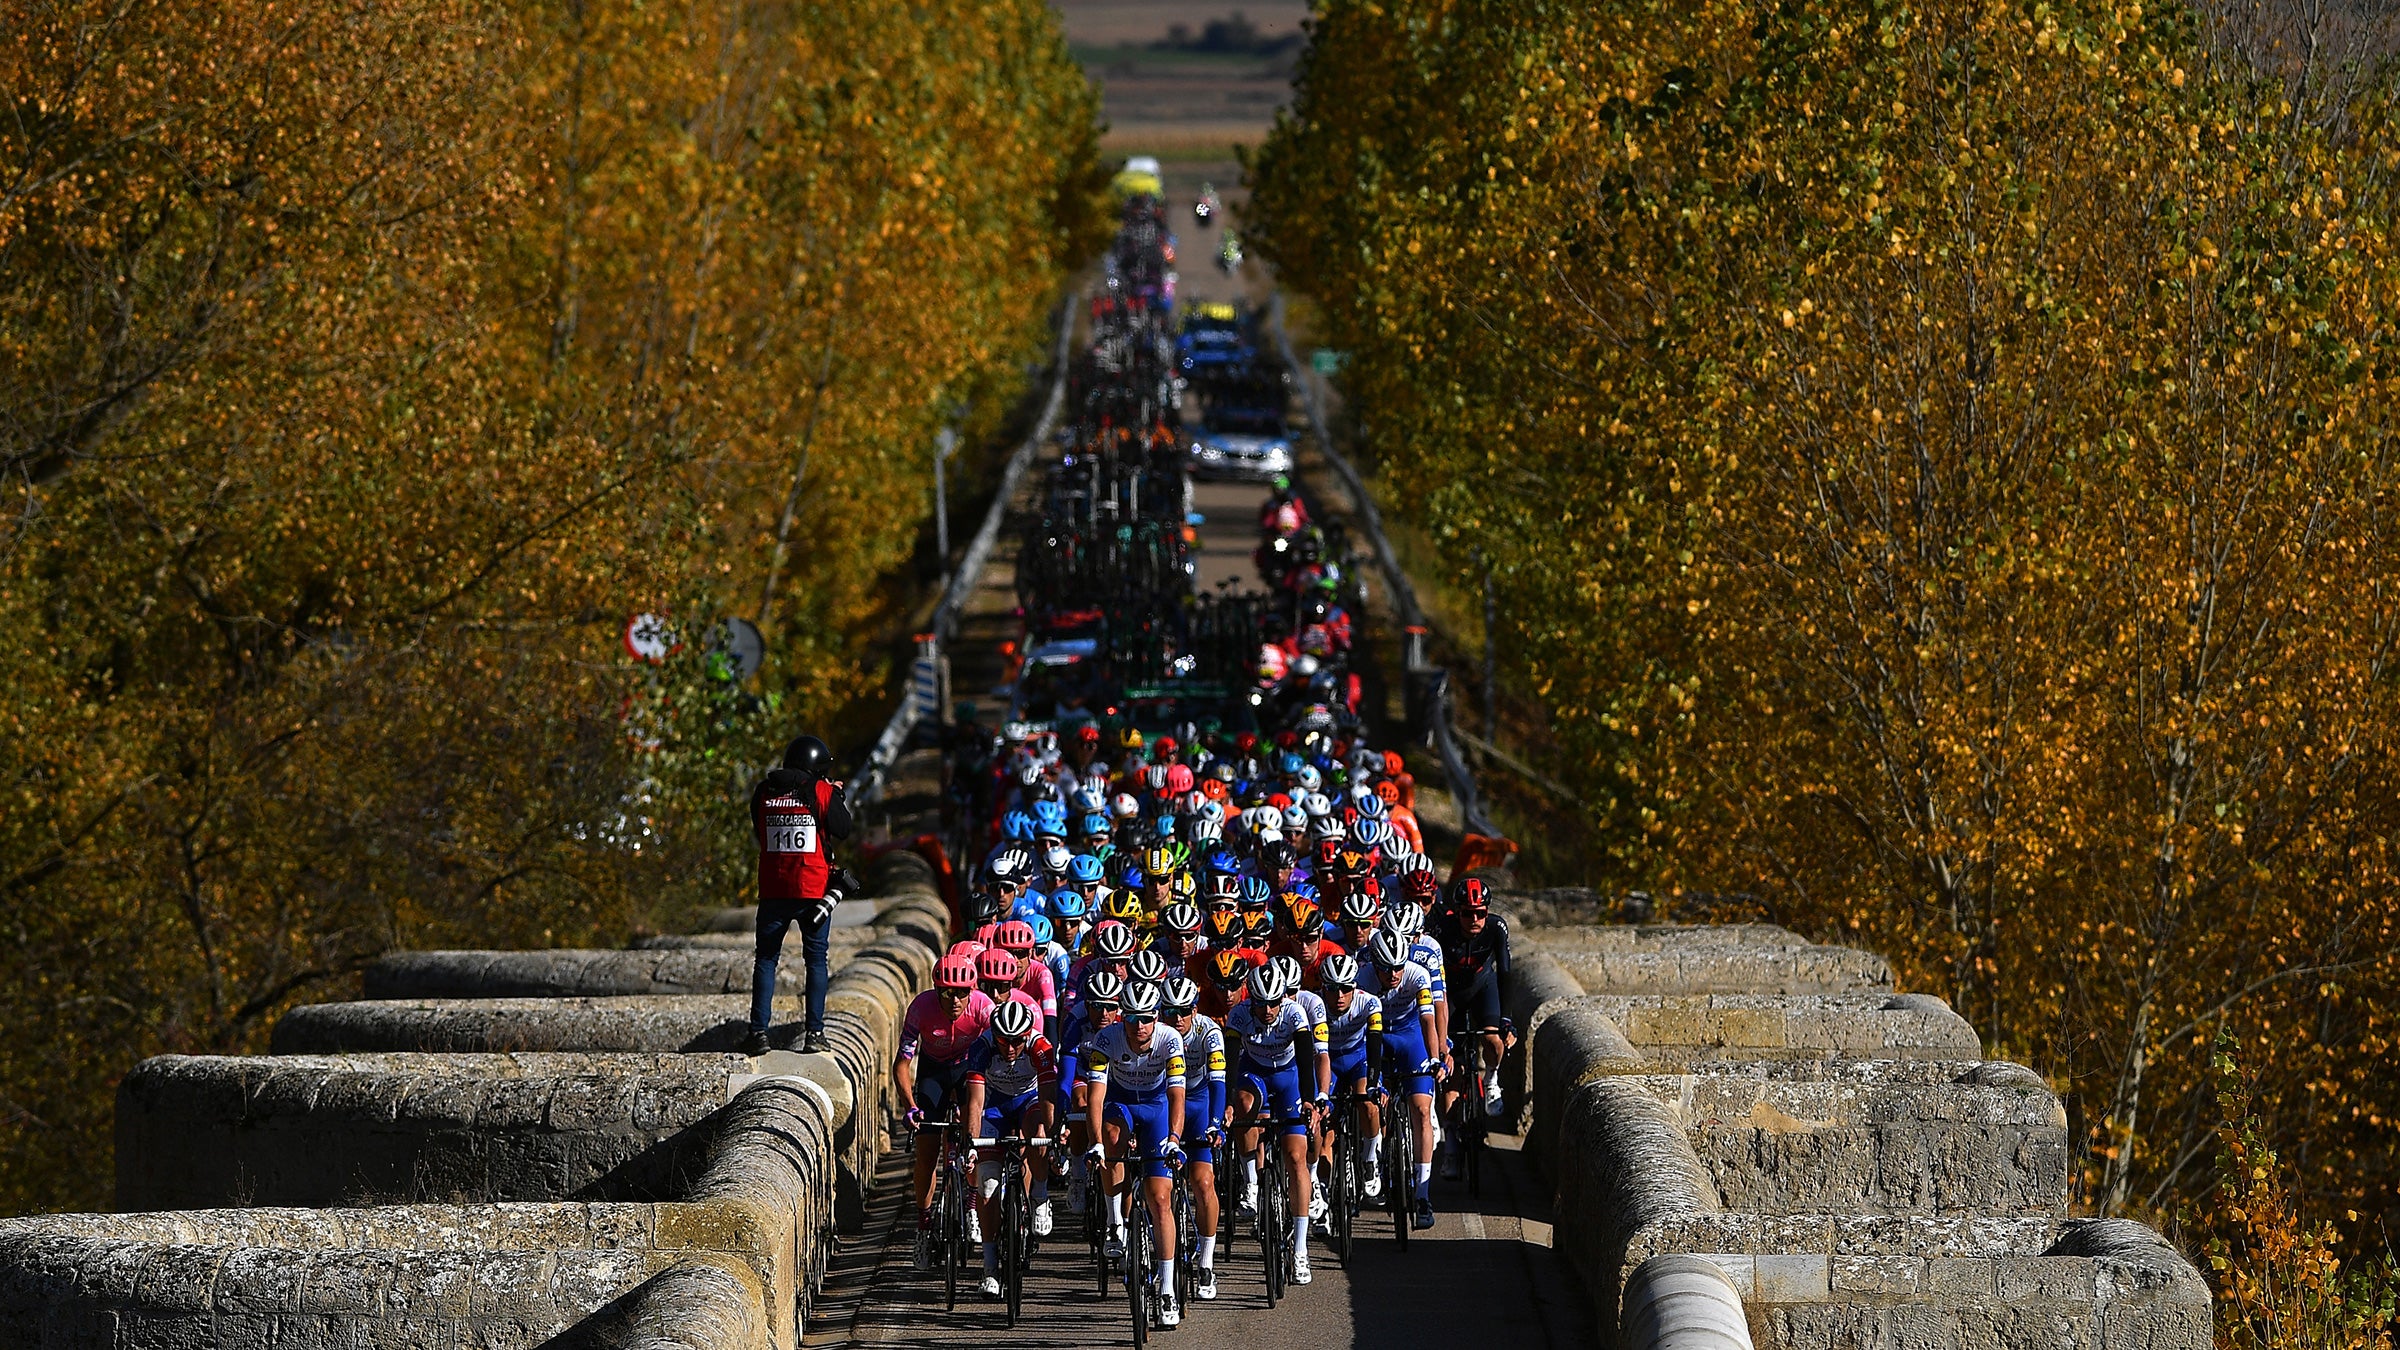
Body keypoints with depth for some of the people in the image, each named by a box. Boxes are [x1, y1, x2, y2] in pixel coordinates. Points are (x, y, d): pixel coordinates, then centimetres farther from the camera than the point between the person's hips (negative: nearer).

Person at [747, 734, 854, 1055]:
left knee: (766, 959, 10)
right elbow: (842, 830, 0)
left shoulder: (764, 792, 3)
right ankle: (814, 1033, 5)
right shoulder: (822, 792, -7)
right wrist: (838, 796, 15)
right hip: (813, 889, -2)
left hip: (772, 890, 2)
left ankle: (758, 1032, 2)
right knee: (816, 959, 9)